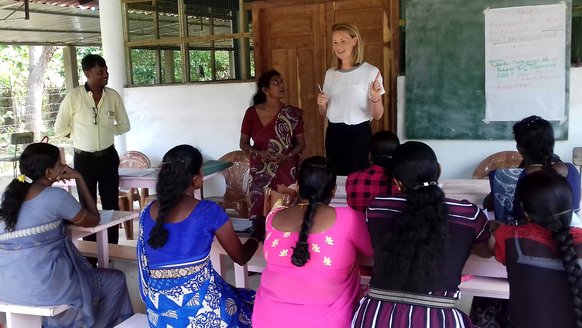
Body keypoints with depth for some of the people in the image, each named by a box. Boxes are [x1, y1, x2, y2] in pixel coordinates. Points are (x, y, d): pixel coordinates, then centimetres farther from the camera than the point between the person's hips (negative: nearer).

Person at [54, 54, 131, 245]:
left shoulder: (113, 96, -3)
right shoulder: (73, 97, -11)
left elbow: (124, 125, 9)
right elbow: (60, 129, -2)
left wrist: (106, 132, 1)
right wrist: (80, 136, 1)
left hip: (108, 157, 2)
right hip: (84, 159, -2)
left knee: (111, 205, 7)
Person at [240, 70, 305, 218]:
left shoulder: (292, 114, -2)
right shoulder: (252, 113, -1)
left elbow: (301, 144, 4)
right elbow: (243, 143, 5)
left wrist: (286, 156, -15)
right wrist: (258, 153, -14)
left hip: (286, 171, 0)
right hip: (260, 172, 1)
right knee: (260, 210, -6)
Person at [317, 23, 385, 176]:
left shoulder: (371, 72, -7)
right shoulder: (330, 73, 9)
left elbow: (377, 115, -8)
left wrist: (375, 98, -27)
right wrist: (321, 104, -4)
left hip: (359, 134, -4)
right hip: (333, 134, 5)